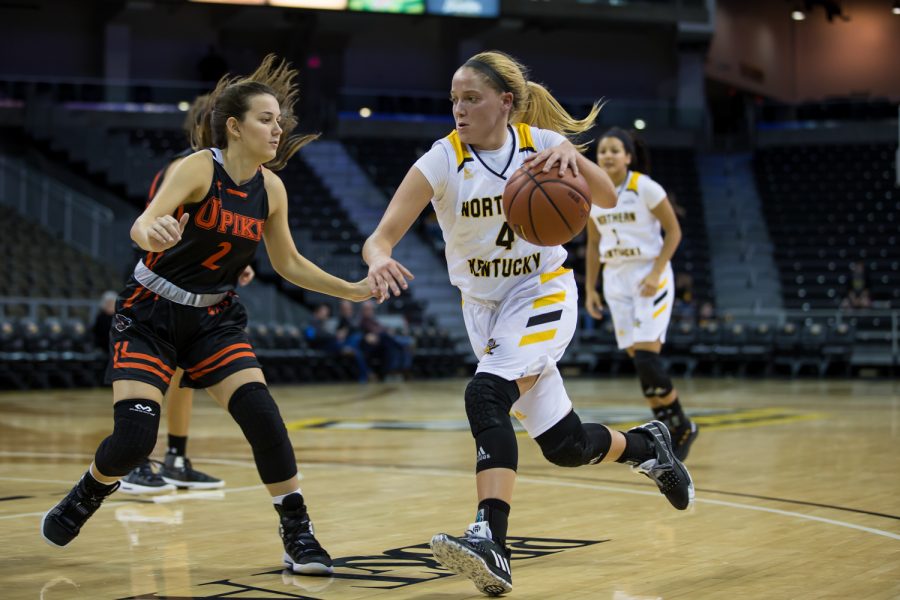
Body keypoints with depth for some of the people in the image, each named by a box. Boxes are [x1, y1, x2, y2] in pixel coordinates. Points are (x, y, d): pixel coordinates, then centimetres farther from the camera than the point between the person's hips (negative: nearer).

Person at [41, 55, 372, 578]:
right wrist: (151, 231, -58)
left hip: (214, 319, 4)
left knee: (262, 415, -16)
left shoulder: (271, 188, -2)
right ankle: (85, 498, 20)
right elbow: (143, 225, -34)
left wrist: (352, 290, 1)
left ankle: (299, 535, -5)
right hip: (150, 315, -4)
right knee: (134, 439, -13)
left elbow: (289, 264, 10)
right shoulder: (198, 168, -19)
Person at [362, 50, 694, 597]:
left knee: (487, 396, -30)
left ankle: (492, 541, -34)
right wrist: (380, 263, -45)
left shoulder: (540, 142, -12)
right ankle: (646, 445, 33)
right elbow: (382, 236, -21)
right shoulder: (442, 162, -15)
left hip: (542, 292, -3)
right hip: (484, 304, 3)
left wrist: (571, 156, -37)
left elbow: (607, 198, -18)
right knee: (564, 445, 4)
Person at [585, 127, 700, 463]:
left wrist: (655, 273, -18)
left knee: (646, 357, -16)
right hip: (616, 281, 6)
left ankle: (680, 426, 1)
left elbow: (673, 231, -9)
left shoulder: (645, 187, -11)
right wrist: (590, 288, 10)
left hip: (649, 278, -5)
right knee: (638, 360, 3)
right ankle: (669, 433, 12)